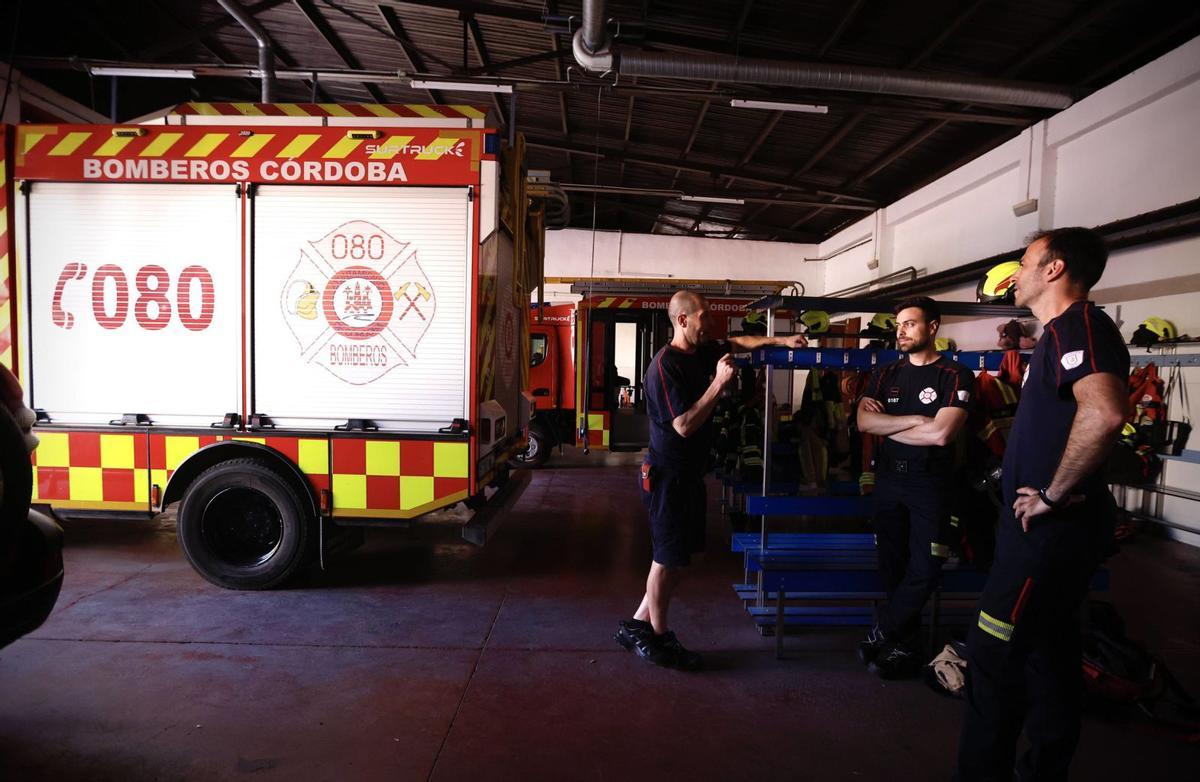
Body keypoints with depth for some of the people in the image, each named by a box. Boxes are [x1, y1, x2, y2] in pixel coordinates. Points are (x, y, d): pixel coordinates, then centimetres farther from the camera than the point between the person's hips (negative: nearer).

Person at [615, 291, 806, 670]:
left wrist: (781, 340, 17)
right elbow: (684, 425, -25)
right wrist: (719, 383, -23)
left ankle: (638, 625, 26)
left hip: (690, 473, 9)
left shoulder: (701, 352, 7)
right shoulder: (665, 365, -20)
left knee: (677, 556, 14)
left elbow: (738, 342, 26)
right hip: (668, 475, -9)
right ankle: (657, 638, 20)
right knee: (668, 559, 3)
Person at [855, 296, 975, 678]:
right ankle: (905, 643, 22)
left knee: (924, 570, -7)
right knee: (892, 566, 9)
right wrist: (913, 420, -15)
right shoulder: (886, 374, 8)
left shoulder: (956, 375, -6)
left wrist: (887, 425, -8)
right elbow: (864, 421, -6)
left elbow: (941, 433, -20)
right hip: (888, 478, 4)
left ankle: (880, 634, 10)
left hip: (930, 482, -4)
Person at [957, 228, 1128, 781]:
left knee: (993, 659, -3)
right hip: (1056, 528, 11)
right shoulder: (1062, 331, 16)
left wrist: (1053, 494, -26)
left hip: (1050, 528, -11)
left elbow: (1104, 412, -35)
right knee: (1048, 655, 19)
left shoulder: (1076, 325, -17)